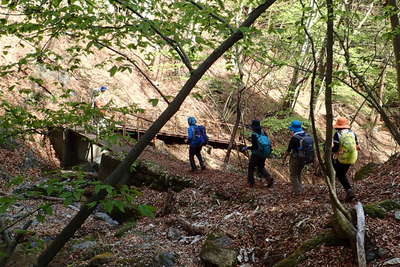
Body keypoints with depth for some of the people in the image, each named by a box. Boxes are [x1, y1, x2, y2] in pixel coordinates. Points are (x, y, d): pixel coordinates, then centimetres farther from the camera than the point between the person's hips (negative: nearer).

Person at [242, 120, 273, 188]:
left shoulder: (254, 135, -17)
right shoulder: (263, 133, 2)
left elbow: (254, 146, -22)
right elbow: (268, 143, 7)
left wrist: (247, 148, -9)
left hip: (256, 155, -6)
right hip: (264, 155, 6)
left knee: (251, 167, 14)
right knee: (261, 167, 22)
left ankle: (250, 183, 19)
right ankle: (269, 178, 3)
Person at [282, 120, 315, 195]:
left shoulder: (294, 138, -21)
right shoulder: (308, 136, -3)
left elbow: (288, 150, -12)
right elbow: (311, 148, 4)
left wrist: (284, 157, 3)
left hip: (296, 159, -6)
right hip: (305, 159, 6)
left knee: (293, 175, 11)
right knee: (298, 174, 25)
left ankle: (297, 191, 8)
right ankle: (300, 189, 29)